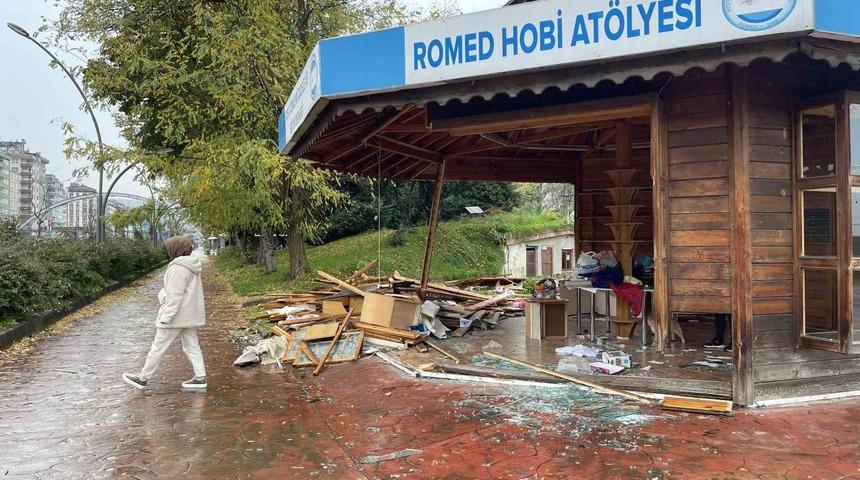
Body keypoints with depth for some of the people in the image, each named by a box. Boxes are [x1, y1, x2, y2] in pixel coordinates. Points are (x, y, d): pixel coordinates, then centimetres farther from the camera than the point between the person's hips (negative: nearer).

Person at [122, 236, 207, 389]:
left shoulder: (178, 267, -18)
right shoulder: (191, 266, 12)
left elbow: (175, 295, -22)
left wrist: (166, 317, -21)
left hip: (176, 314, -9)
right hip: (190, 315, 9)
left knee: (159, 347, 1)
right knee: (192, 346, 9)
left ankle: (143, 378, 11)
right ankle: (200, 377, 8)